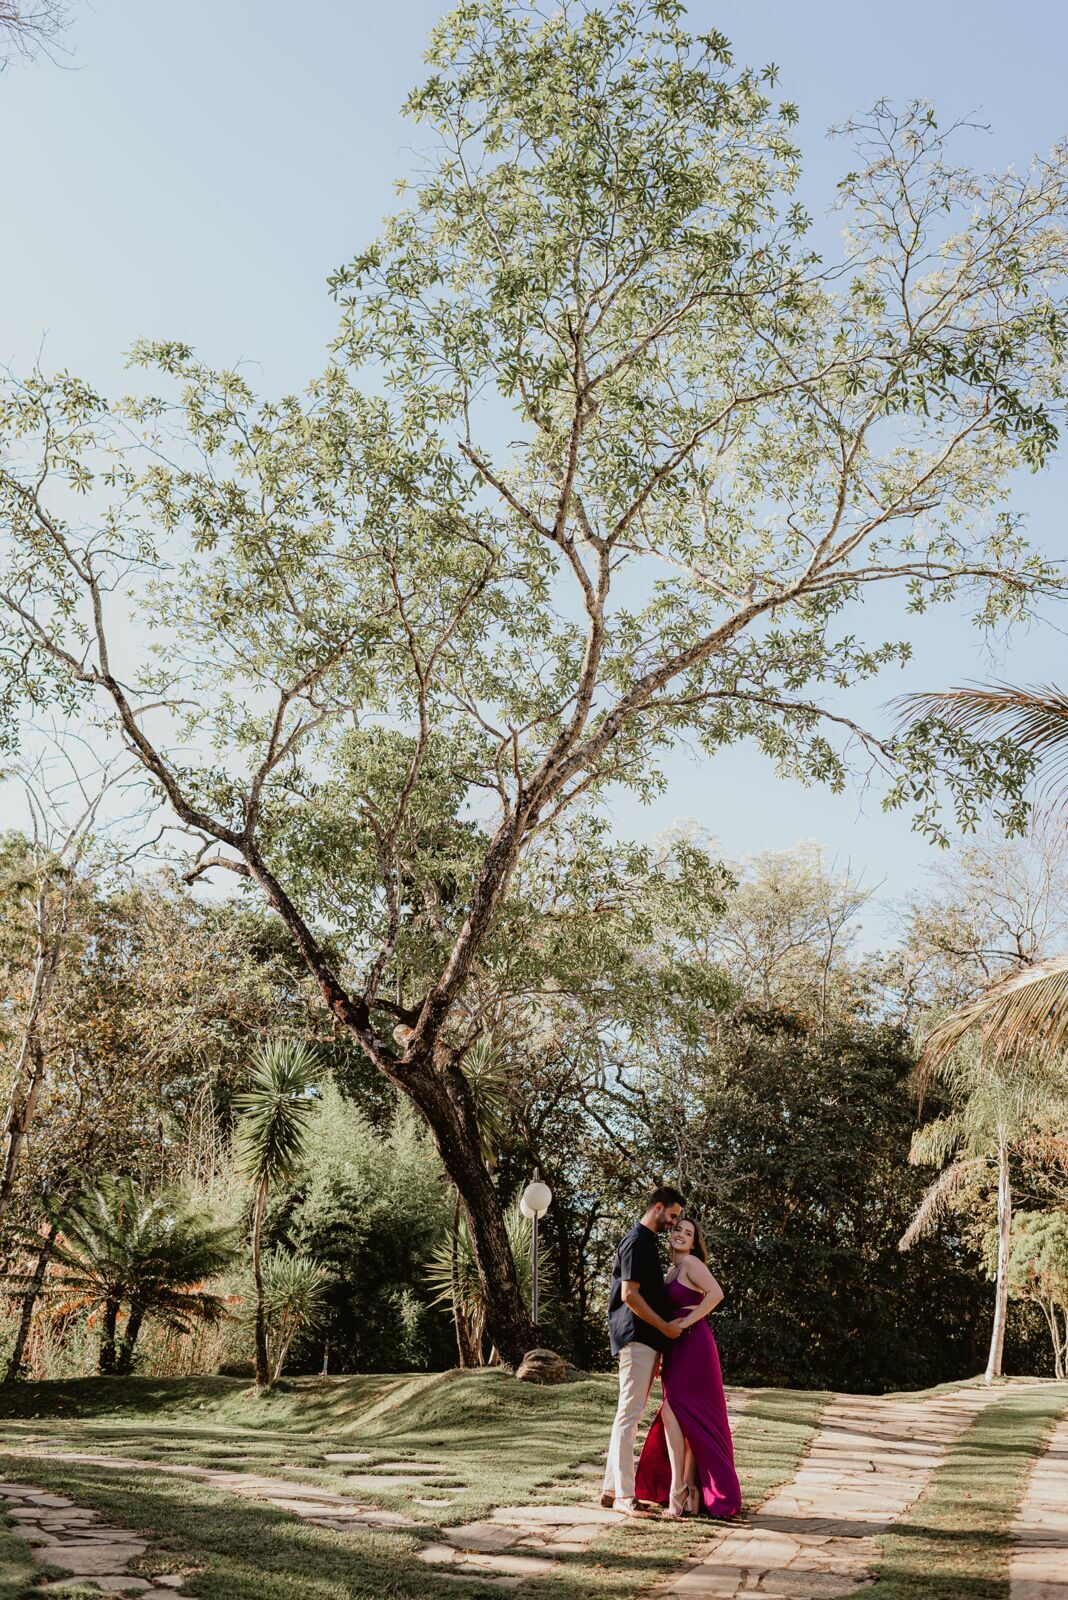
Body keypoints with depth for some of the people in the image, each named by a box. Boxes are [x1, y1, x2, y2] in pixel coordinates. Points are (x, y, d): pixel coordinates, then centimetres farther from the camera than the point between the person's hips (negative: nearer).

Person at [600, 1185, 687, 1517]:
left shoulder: (647, 1243, 20)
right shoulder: (636, 1242, -11)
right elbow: (629, 1295, -19)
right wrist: (665, 1326, -13)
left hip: (648, 1341, 10)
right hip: (637, 1338, -10)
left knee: (631, 1414, 11)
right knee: (629, 1413, -9)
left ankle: (612, 1489, 16)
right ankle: (623, 1496, -7)